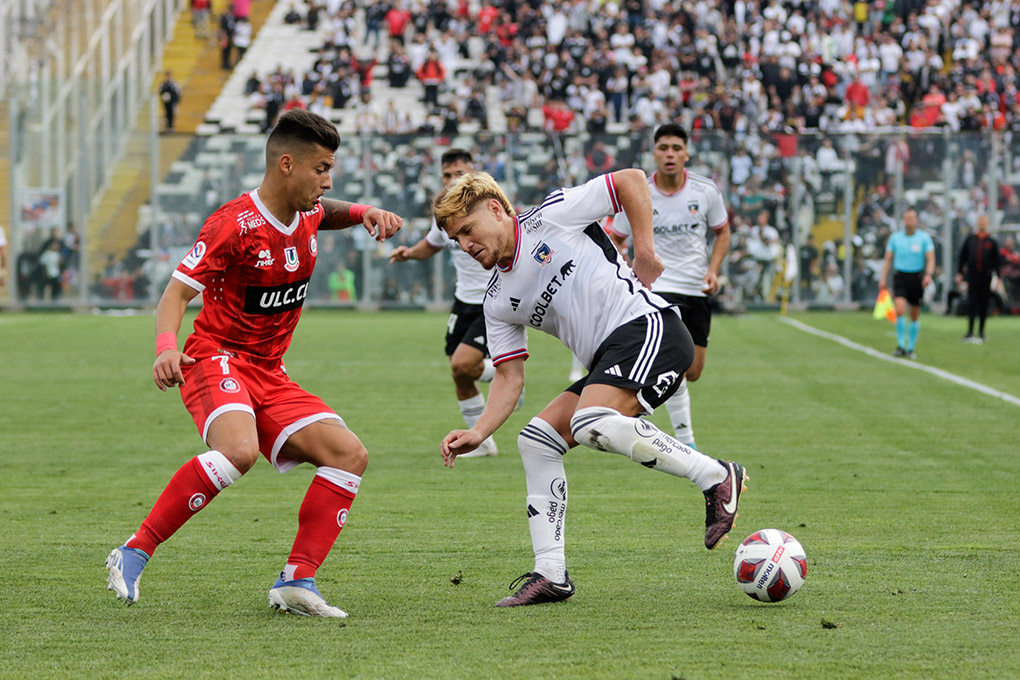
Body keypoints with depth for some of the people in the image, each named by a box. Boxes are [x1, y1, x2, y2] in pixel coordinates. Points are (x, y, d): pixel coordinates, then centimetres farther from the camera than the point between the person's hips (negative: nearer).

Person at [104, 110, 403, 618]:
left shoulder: (306, 215, 8)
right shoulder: (235, 223, -16)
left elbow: (330, 212, 35)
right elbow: (176, 293, -17)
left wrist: (366, 213, 13)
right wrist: (166, 347, -36)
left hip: (269, 375, 8)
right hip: (217, 361, -8)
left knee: (349, 454, -7)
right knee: (239, 449, -36)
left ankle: (297, 582, -8)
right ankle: (135, 553, -26)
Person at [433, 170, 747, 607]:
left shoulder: (550, 217, -1)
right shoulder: (498, 302, 17)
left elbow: (630, 180, 1)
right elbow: (509, 378, 14)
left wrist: (645, 253, -3)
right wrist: (478, 432, -2)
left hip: (648, 327, -9)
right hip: (608, 360, 9)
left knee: (592, 425, -30)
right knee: (536, 440, 3)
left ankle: (715, 477, -21)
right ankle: (550, 574, 2)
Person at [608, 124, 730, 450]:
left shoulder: (706, 190, -1)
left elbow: (722, 232, 14)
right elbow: (615, 238, 6)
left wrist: (713, 270, 0)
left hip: (697, 289, 4)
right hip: (657, 286, -4)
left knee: (692, 372, 6)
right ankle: (685, 441, -14)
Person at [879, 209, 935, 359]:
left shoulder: (924, 237, 0)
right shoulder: (895, 237, 4)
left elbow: (930, 259, -6)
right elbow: (888, 259, 9)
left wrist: (928, 274, -24)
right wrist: (883, 278, 0)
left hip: (917, 278, 0)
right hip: (900, 277, 0)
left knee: (915, 316, 6)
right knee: (900, 309, -19)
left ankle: (911, 348, 19)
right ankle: (900, 345, -10)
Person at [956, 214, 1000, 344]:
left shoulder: (992, 242, 5)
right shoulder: (969, 240, 6)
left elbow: (996, 261, 6)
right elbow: (962, 257, 10)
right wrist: (959, 273, 5)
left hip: (986, 279, 0)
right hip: (972, 278, 0)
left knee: (983, 306, 7)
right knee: (971, 304, -8)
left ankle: (981, 331, 17)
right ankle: (970, 332, -10)